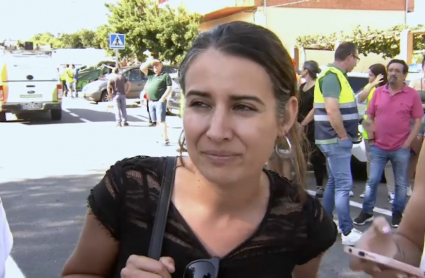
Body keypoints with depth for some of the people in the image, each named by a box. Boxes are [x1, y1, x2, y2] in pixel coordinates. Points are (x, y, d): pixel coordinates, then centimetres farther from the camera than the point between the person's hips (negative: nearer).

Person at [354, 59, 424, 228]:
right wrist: (371, 138, 1)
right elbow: (370, 117, 9)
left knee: (401, 183, 9)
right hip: (378, 147, 2)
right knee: (372, 181, 6)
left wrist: (407, 143, -9)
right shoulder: (378, 92, 3)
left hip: (401, 149, -2)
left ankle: (397, 214, 22)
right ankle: (367, 212, 16)